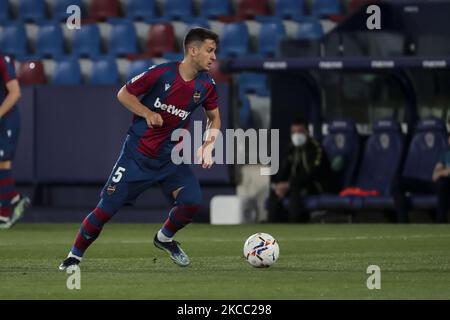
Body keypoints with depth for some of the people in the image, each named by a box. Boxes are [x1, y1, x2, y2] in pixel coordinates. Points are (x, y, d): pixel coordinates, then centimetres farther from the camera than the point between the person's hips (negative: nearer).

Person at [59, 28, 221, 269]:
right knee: (107, 208, -6)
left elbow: (214, 117, 14)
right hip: (138, 152, -3)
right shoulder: (161, 73, -17)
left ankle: (165, 238, 13)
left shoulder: (206, 85, -4)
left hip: (170, 156, 3)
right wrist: (147, 113, -19)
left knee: (192, 201, -18)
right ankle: (75, 255, 14)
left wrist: (208, 146, -1)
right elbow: (123, 94, -5)